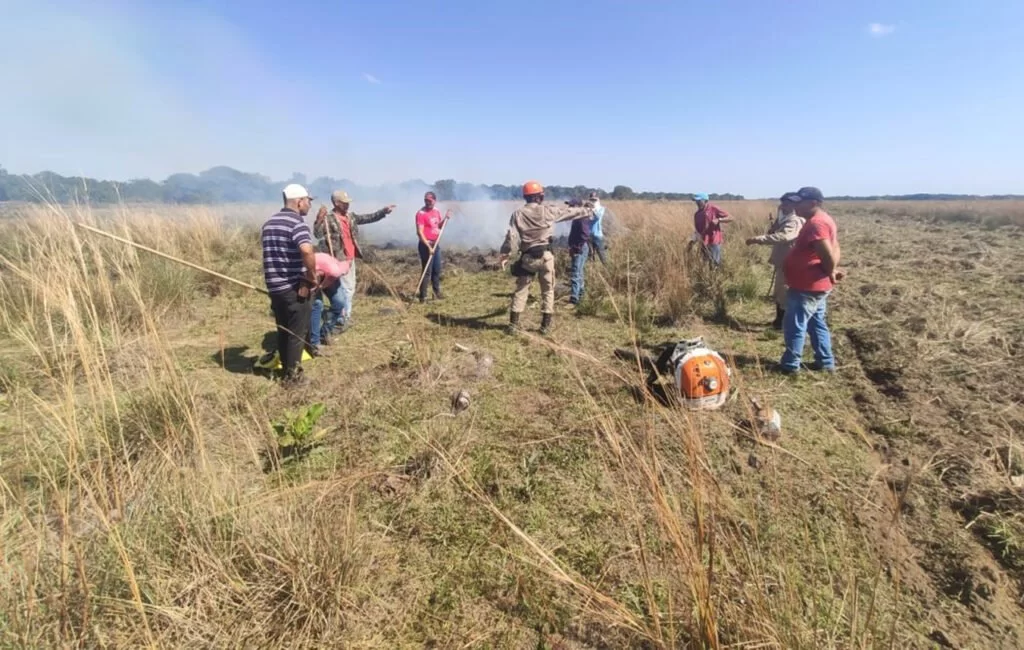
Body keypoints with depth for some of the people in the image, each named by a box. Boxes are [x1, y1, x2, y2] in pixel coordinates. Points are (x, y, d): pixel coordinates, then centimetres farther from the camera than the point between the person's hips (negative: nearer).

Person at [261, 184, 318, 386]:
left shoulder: (268, 223, 13)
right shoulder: (297, 224, -15)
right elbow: (307, 250, -34)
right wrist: (312, 275, -21)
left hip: (274, 286, 8)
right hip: (294, 287, -8)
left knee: (283, 330, 18)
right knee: (296, 332, 3)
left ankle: (286, 370, 30)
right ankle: (293, 376, 10)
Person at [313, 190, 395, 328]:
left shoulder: (350, 217, 10)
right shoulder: (328, 219, -12)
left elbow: (368, 218, 15)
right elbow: (318, 234, -23)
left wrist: (384, 211, 8)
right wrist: (319, 220, -38)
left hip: (351, 258, 8)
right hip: (340, 260, -8)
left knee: (351, 288, 16)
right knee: (346, 288, -5)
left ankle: (346, 315, 29)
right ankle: (343, 318, 6)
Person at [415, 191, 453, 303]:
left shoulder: (437, 211, 8)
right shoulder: (421, 213, -14)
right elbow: (419, 232, -19)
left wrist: (445, 219, 1)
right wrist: (428, 246, -24)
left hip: (435, 244, 7)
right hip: (426, 245, -7)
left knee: (437, 269, 15)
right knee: (427, 271, -5)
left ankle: (437, 291, 29)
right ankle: (423, 296, 2)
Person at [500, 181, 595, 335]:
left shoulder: (518, 214, -1)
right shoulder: (548, 211, -1)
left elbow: (511, 236, -7)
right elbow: (570, 211, 11)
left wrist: (505, 254, -2)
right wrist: (587, 211, 26)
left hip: (527, 257, 1)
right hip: (545, 256, -1)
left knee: (521, 290, 11)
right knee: (548, 290, 11)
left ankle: (513, 324, 9)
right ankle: (545, 325, 12)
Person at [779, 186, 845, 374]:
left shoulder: (816, 223, -21)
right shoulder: (822, 220, 13)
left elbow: (828, 255, -28)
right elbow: (834, 250, 18)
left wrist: (830, 273, -11)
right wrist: (831, 271, 7)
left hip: (807, 286, -11)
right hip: (816, 285, 11)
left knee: (794, 325, 0)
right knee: (816, 323, 18)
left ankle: (790, 364, 10)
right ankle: (825, 362, 27)